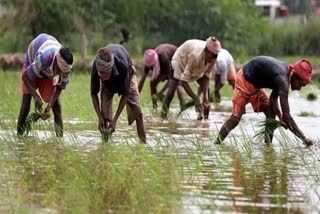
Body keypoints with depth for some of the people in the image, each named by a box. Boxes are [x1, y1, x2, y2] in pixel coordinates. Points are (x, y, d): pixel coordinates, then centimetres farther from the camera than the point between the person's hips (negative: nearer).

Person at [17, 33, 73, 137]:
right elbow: (25, 76, -35)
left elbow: (60, 87, -16)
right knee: (25, 106, -13)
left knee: (56, 104, -8)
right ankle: (19, 135, -6)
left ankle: (60, 137, -7)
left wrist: (49, 105, -29)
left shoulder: (66, 66, -30)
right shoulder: (43, 58, -46)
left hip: (48, 73, 4)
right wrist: (36, 96, -44)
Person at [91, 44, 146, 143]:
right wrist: (100, 118, -28)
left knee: (135, 108, -13)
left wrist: (115, 119, -33)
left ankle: (143, 142, -9)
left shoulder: (122, 65, -45)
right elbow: (94, 94, -23)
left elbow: (125, 94, -33)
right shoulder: (96, 67, -38)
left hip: (127, 74, -2)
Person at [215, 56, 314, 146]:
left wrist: (281, 118, -12)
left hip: (253, 83, 10)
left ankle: (268, 144, 4)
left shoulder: (285, 72, -3)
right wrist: (303, 138, -31)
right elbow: (286, 115, -33)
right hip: (244, 80, -10)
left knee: (271, 113, 3)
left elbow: (273, 98, 4)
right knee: (235, 118, -11)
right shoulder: (282, 80, -31)